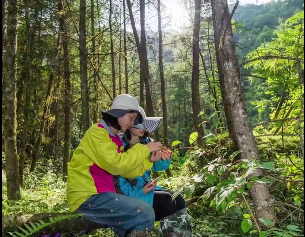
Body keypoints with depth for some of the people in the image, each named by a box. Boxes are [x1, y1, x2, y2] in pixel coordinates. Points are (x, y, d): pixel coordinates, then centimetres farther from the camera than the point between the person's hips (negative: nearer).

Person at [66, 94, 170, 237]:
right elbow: (115, 164, -22)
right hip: (88, 197, -9)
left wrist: (149, 160, 0)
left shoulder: (115, 139, 16)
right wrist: (144, 149, -13)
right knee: (145, 214, -18)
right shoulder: (97, 132, -10)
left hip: (101, 194, 9)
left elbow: (126, 171, 12)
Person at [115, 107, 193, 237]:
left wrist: (164, 159, -17)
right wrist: (139, 192, -22)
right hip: (129, 194, -7)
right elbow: (116, 177, -16)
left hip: (146, 187, 7)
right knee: (172, 201, -18)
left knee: (176, 200, -11)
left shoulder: (146, 142, 5)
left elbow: (156, 166, 7)